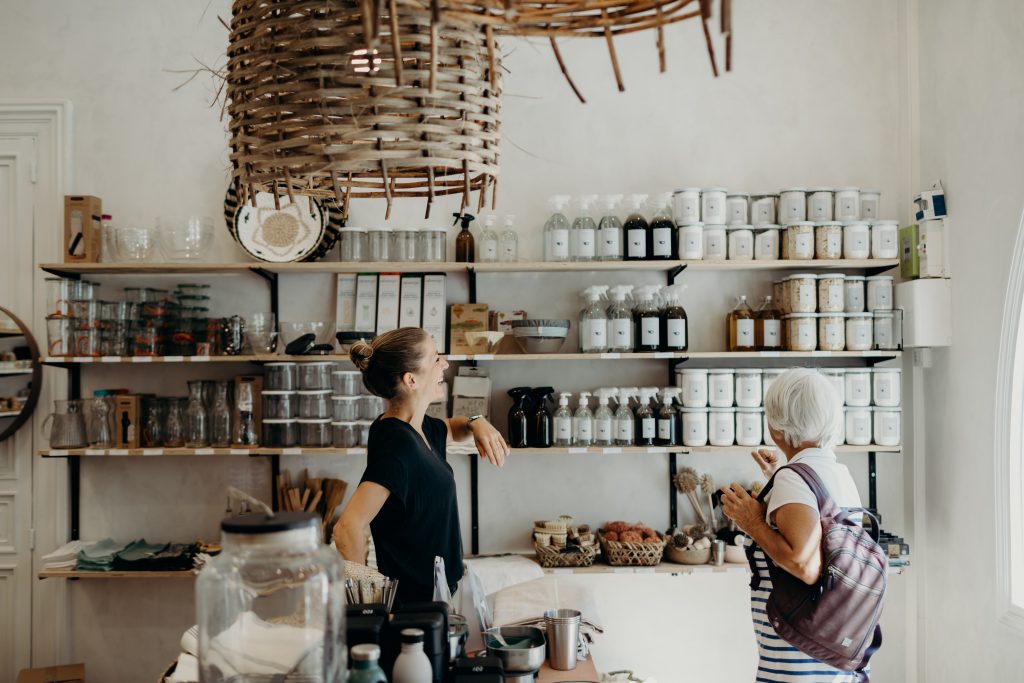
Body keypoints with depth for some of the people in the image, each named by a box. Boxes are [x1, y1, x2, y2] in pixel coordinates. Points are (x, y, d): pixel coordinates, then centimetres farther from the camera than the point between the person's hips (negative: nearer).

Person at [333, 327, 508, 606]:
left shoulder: (418, 428, 3)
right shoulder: (397, 443, -25)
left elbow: (451, 428, 26)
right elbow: (347, 528, -32)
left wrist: (476, 423, 3)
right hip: (413, 602, -9)